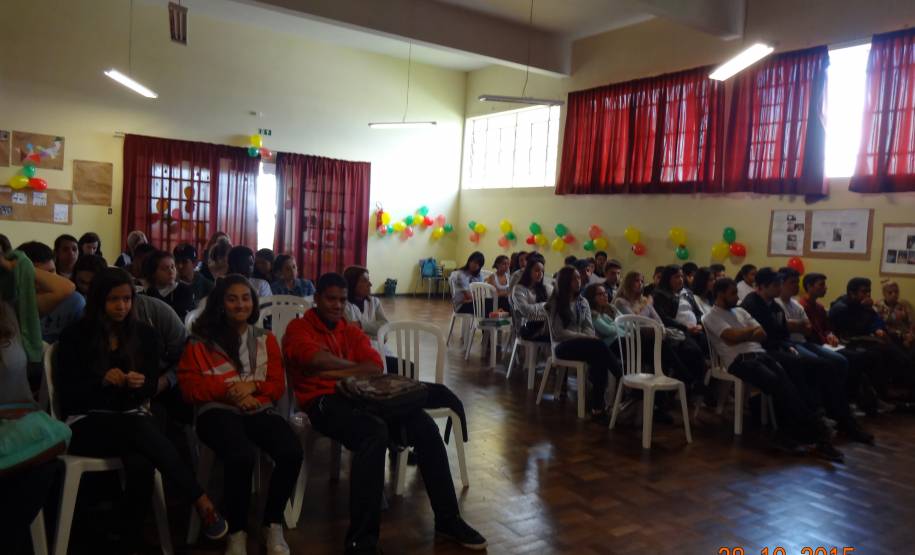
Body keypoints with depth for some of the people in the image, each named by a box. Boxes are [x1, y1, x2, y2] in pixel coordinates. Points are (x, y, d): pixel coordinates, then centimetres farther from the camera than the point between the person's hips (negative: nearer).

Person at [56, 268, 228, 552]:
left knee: (140, 462, -35)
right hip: (86, 423, -3)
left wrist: (140, 385, -17)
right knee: (141, 431, -36)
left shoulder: (143, 334, 7)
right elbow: (66, 394, -4)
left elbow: (151, 388, 7)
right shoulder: (75, 336, -1)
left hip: (131, 419, 3)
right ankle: (200, 499, -33)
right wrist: (103, 381, -21)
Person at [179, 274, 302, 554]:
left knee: (292, 452, -28)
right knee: (243, 455, -36)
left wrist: (252, 387, -8)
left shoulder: (266, 339, 18)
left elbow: (278, 385, 13)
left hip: (259, 409, 3)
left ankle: (273, 524, -6)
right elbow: (189, 385, 2)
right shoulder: (201, 340, 11)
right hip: (218, 411, -3)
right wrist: (228, 390, -10)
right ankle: (237, 532, -12)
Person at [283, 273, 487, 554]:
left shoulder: (352, 331, 20)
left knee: (423, 423, -13)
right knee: (375, 431, -36)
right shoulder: (299, 328, 5)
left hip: (357, 395, 6)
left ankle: (447, 518, -1)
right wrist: (355, 366, -3)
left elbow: (376, 367, 5)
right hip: (322, 402, -6)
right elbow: (315, 359, -18)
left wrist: (337, 372, -10)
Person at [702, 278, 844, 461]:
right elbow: (731, 337, -12)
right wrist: (752, 330, 6)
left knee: (783, 379, -26)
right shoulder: (712, 317, 4)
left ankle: (789, 432, -28)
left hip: (759, 354, 7)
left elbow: (762, 334, 18)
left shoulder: (740, 311, 26)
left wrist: (742, 336, -2)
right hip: (739, 360, -7)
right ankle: (816, 432, -29)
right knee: (776, 381, -29)